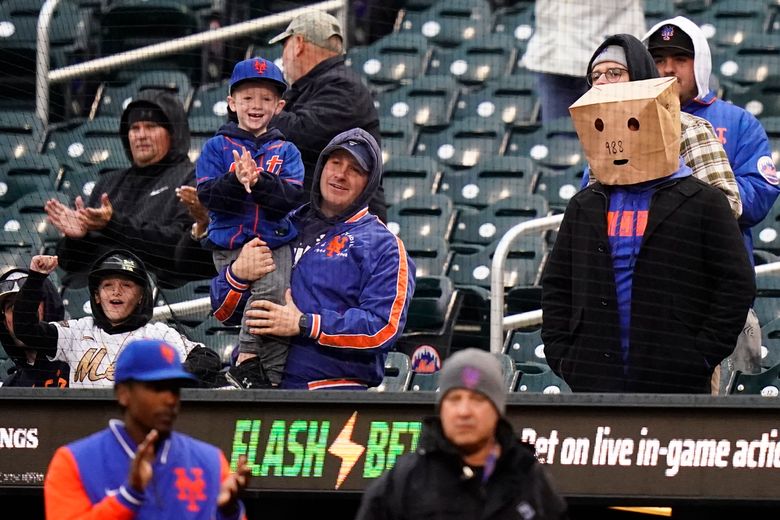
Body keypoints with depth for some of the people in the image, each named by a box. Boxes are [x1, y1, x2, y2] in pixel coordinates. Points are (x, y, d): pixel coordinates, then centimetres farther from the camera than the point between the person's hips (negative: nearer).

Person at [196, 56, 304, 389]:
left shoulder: (286, 151, 10)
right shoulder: (217, 147, 7)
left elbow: (292, 197, -5)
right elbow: (207, 195, -4)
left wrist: (258, 180, -20)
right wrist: (236, 181, -22)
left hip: (275, 243, 2)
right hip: (229, 245, -2)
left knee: (275, 295, -14)